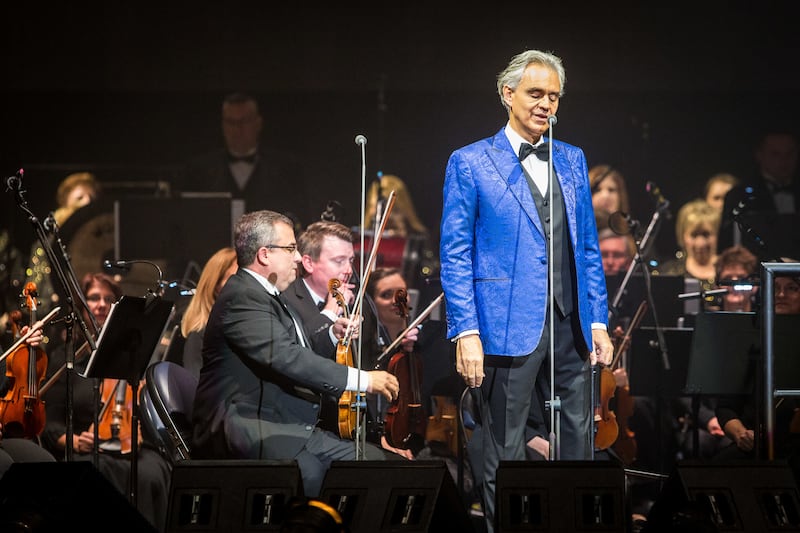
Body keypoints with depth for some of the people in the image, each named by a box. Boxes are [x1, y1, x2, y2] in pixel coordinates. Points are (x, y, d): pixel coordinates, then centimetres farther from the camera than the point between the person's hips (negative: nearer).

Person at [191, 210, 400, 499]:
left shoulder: (265, 296, 21)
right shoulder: (242, 297, -13)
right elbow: (286, 359, -25)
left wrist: (332, 335, 15)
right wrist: (361, 379, -24)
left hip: (291, 429, 11)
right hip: (246, 432, -11)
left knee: (371, 458, -6)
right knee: (308, 471, -37)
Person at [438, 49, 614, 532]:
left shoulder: (572, 161, 14)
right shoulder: (470, 163, -1)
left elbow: (588, 249, 16)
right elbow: (455, 255, -4)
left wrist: (598, 321, 8)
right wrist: (466, 332, -12)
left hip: (570, 328, 5)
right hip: (509, 327, -5)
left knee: (578, 443, 7)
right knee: (503, 455, 0)